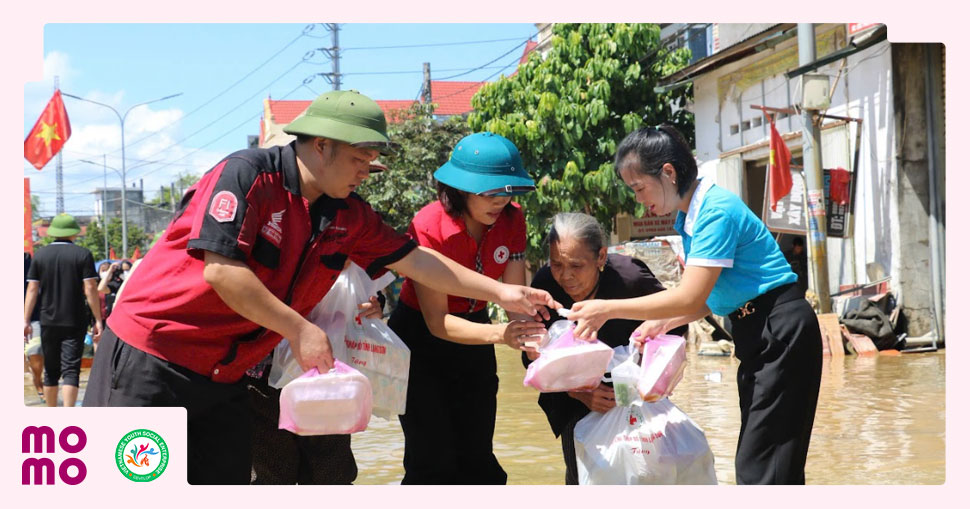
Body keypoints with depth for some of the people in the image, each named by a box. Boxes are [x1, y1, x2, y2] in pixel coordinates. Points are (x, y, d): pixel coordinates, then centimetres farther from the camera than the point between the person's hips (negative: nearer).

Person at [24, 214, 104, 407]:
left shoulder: (40, 255, 4)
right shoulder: (83, 254, -4)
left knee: (50, 371, 14)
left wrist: (26, 320, 4)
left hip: (48, 322, 3)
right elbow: (90, 289, -8)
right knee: (71, 371, -6)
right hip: (75, 323, -3)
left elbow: (32, 290, 2)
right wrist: (98, 320, -5)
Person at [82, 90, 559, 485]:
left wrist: (500, 292, 12)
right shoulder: (247, 174, -17)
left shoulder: (347, 215, 5)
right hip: (151, 356, -7)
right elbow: (220, 269, -25)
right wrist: (300, 330, -20)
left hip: (224, 376, 7)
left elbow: (413, 258, 13)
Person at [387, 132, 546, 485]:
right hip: (421, 340, -5)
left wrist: (531, 333, -35)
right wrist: (500, 334, -44)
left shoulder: (511, 219, -11)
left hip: (473, 333, 5)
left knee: (477, 462, 7)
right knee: (434, 465, -9)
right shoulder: (429, 228, -27)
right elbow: (437, 322, -29)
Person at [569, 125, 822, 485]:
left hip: (783, 333, -10)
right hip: (757, 339, 10)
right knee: (754, 463, 13)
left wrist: (608, 309, -19)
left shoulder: (716, 210, -20)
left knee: (759, 469, -11)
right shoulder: (687, 218, 10)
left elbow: (690, 298, -24)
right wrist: (664, 323, -2)